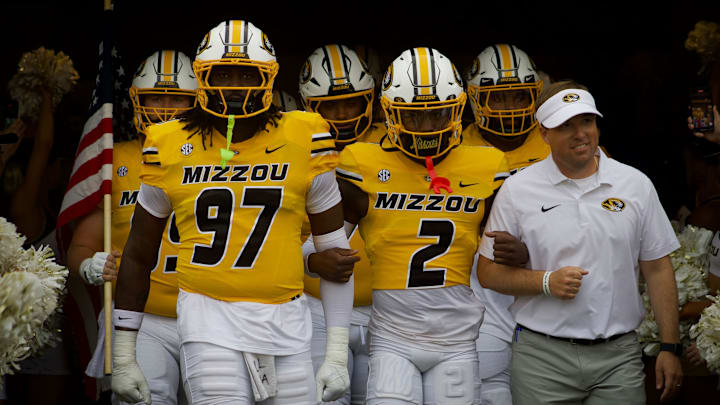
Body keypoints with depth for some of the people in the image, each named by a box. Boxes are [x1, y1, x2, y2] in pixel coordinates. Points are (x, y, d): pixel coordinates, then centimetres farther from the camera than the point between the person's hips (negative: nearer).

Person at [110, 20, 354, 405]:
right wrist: (123, 357, 11)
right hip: (209, 317, -1)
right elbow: (137, 255, 12)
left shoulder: (302, 141, 2)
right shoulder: (172, 148, 3)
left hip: (285, 320, 1)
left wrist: (337, 354, 4)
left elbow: (334, 250, 7)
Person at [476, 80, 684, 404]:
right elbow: (488, 272, 2)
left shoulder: (636, 186, 6)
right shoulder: (517, 190, 1)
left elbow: (658, 270, 8)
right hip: (542, 356, -1)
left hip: (618, 354, 1)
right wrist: (546, 282, -13)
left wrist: (670, 347, 4)